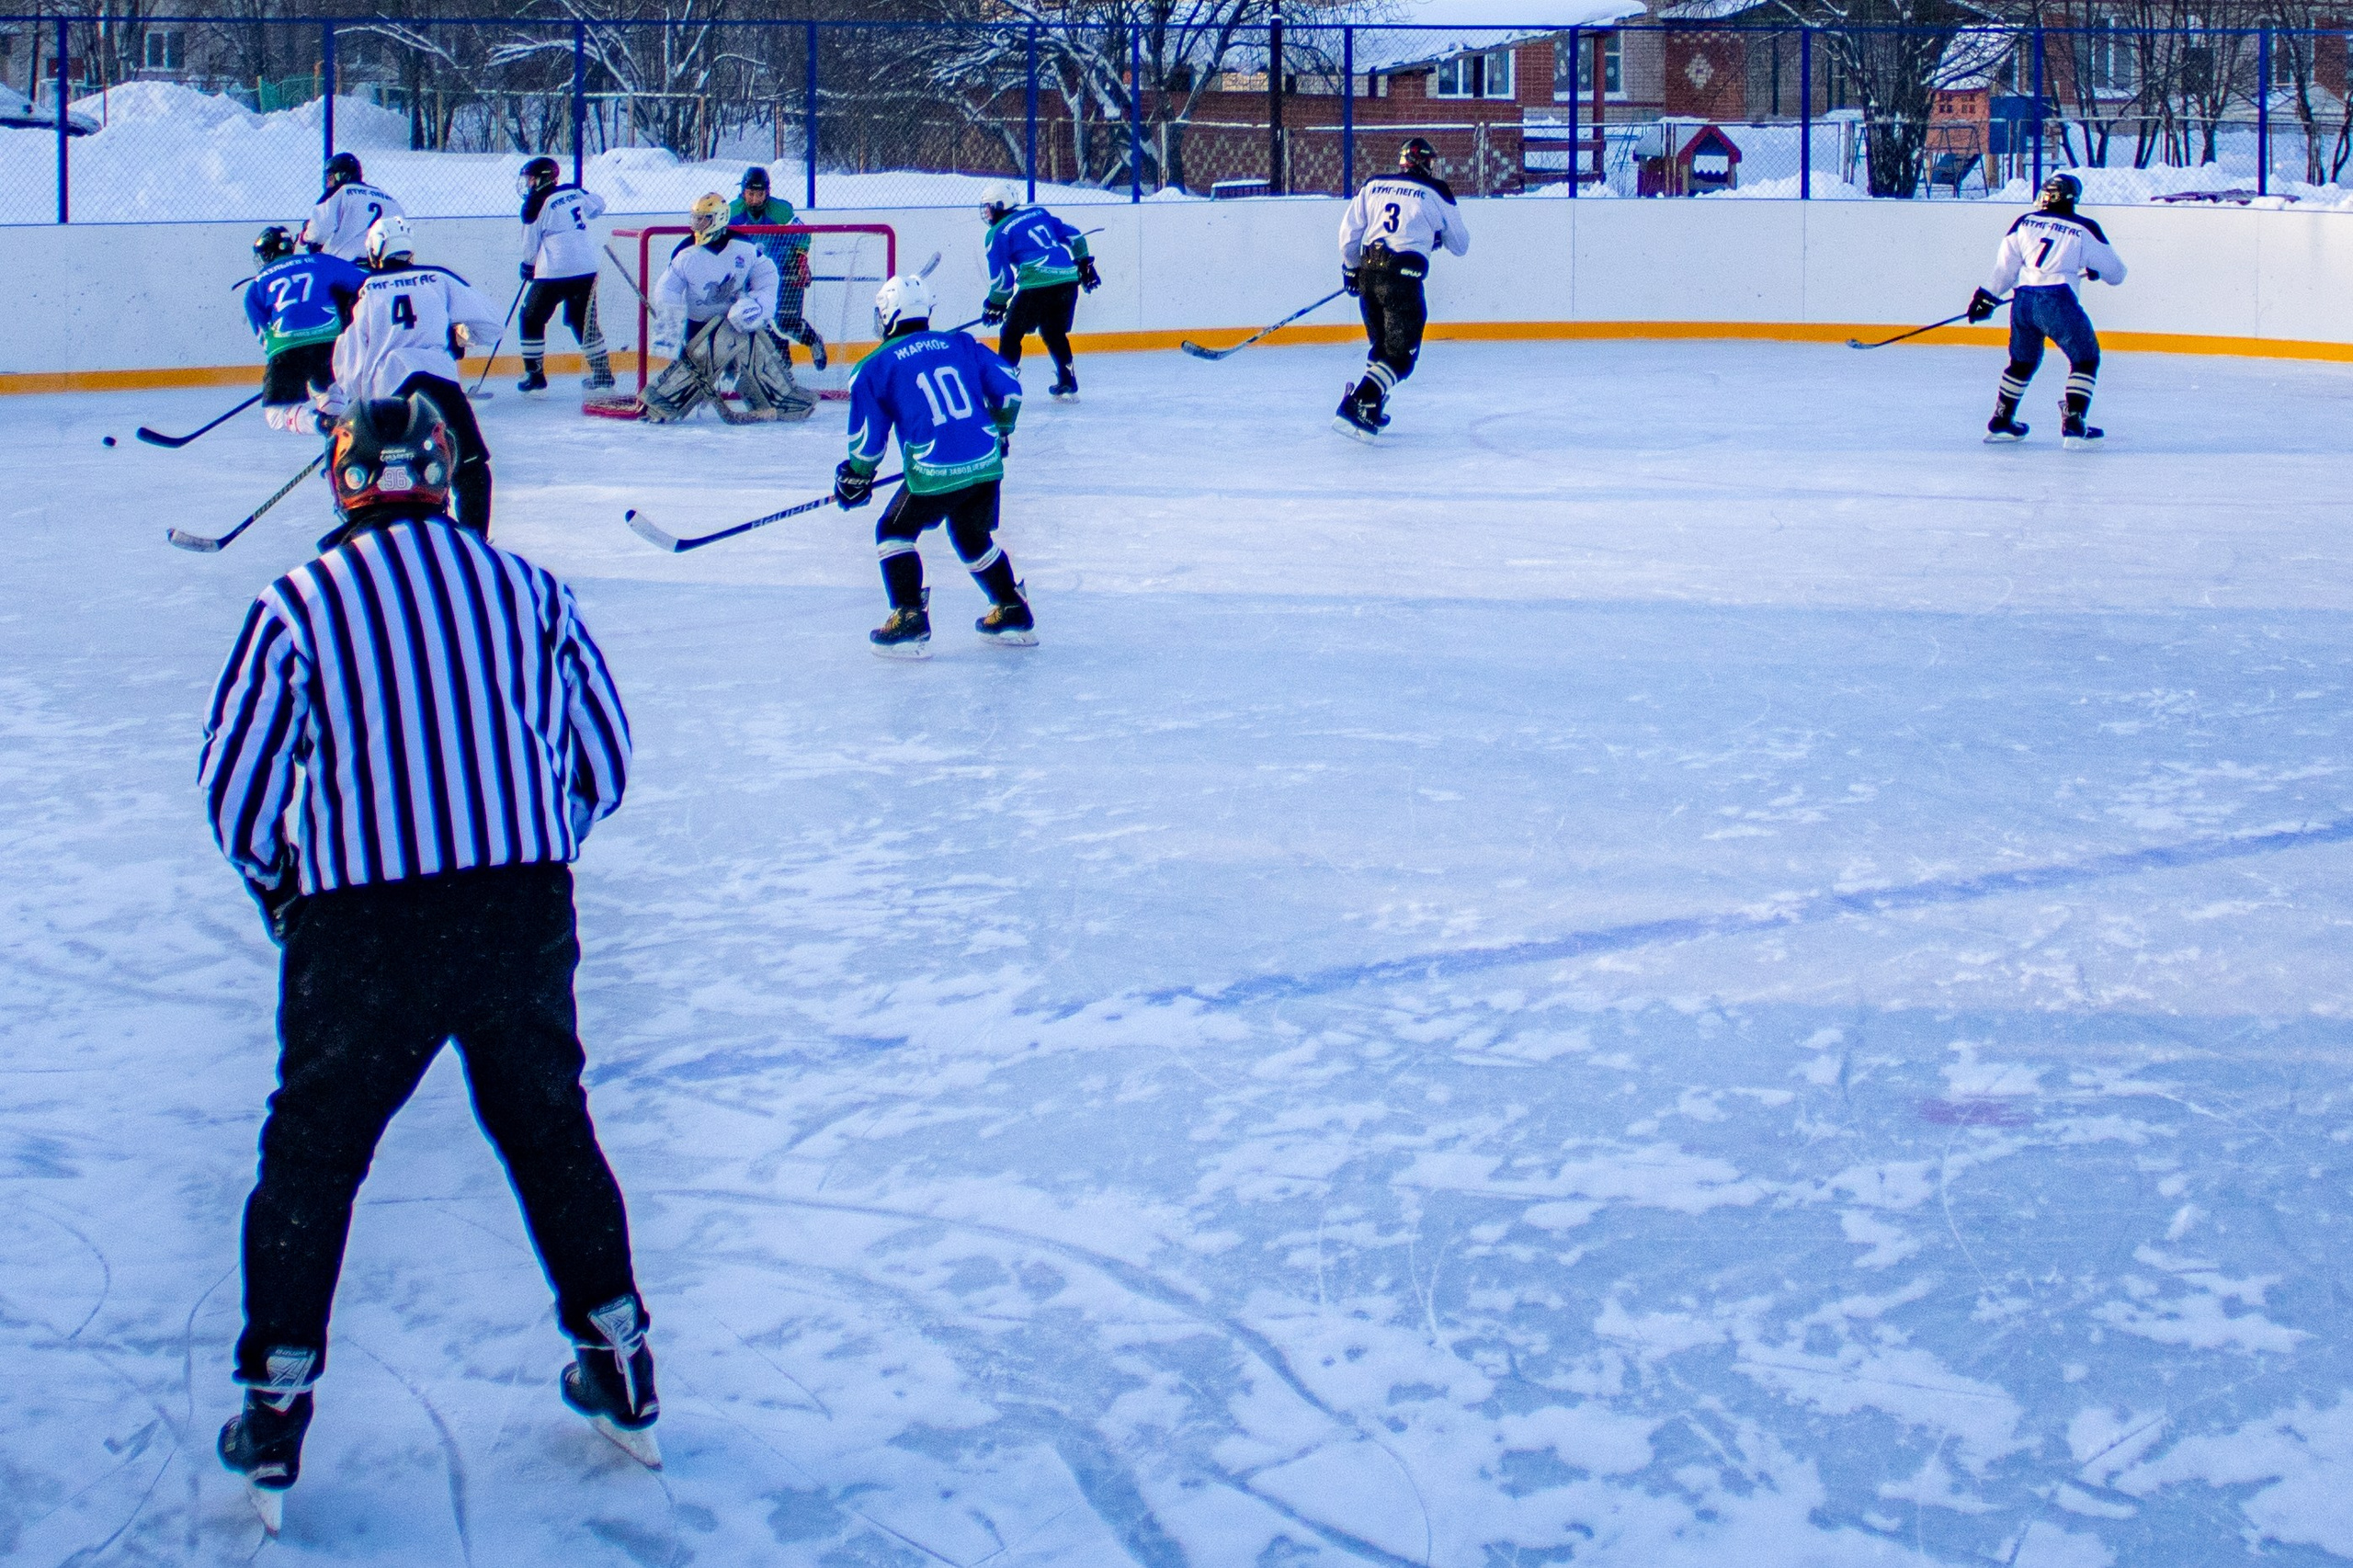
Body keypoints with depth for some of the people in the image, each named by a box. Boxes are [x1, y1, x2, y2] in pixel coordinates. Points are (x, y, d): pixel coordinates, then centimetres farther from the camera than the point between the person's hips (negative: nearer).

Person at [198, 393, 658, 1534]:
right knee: (549, 1127, 20)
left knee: (313, 1150, 11)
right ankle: (619, 1364, 26)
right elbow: (603, 758, 12)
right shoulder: (526, 586, 8)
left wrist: (277, 884, 19)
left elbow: (236, 780, 1)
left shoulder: (299, 602, 0)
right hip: (523, 908, 3)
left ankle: (275, 1408, 12)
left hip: (360, 923, -2)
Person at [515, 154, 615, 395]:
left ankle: (534, 374, 8)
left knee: (532, 319, 10)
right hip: (587, 269, 6)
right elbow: (598, 206, 25)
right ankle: (602, 373, 16)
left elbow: (530, 244, 0)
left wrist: (527, 267, 18)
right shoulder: (575, 192, 8)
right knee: (584, 321, 19)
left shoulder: (535, 205, -7)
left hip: (554, 272, -6)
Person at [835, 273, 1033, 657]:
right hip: (986, 465, 5)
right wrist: (1000, 431, 31)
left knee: (894, 532, 16)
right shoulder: (961, 345, 14)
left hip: (934, 474, -5)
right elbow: (1008, 386, 14)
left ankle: (911, 623, 6)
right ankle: (1014, 615, 30)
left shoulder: (876, 368, 3)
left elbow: (868, 437, 5)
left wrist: (856, 477, 23)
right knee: (973, 536, 28)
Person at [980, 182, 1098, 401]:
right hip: (1069, 279, 7)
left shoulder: (999, 233, 5)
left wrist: (995, 305, 16)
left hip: (1037, 285, -6)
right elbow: (1073, 236, 22)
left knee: (1011, 334, 6)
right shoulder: (1039, 213, 22)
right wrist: (1085, 264, 27)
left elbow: (1002, 278, 3)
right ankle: (1068, 385, 21)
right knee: (1055, 334, 23)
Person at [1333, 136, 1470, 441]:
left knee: (1381, 344, 22)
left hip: (1368, 271, 5)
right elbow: (1460, 245, 15)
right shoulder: (1437, 193, 6)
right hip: (1403, 277, -5)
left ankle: (1370, 408, 21)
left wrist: (1351, 268, 25)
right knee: (1401, 353, -2)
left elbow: (1349, 230, 12)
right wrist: (1439, 235, 36)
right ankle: (1356, 407, -16)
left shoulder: (1373, 186, 14)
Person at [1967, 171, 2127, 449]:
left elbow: (2005, 265, 13)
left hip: (2023, 301, 4)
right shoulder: (2084, 229, 4)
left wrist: (1986, 297, 22)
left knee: (2023, 361, 24)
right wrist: (2094, 270, 33)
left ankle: (2000, 422, 30)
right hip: (2058, 302, -4)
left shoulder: (2025, 223, 11)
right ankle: (2073, 425, -2)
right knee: (2085, 359, 9)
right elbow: (2115, 272, 11)